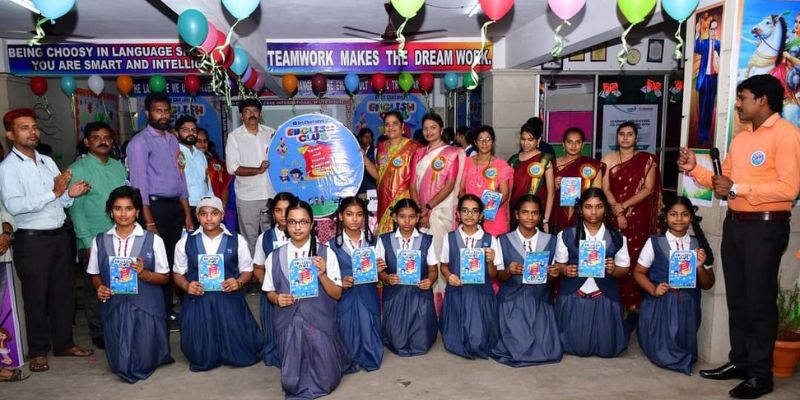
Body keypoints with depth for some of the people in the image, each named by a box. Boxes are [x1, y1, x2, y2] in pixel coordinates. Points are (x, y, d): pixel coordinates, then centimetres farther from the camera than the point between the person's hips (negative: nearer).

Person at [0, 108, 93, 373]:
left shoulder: (48, 161, 10)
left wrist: (70, 194, -8)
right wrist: (54, 193, -25)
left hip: (60, 236, 6)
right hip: (32, 240, -6)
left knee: (63, 292, 14)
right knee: (36, 297, 5)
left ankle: (64, 343, 28)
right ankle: (38, 351, 20)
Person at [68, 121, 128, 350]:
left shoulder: (119, 167, 10)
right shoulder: (78, 170, -3)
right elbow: (76, 209, -7)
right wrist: (88, 242, -12)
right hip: (93, 240, -4)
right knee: (96, 289, 6)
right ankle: (99, 335, 20)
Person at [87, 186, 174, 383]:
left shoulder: (153, 240, -5)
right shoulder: (99, 241, 4)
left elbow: (164, 277, -1)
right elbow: (95, 275, 14)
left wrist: (144, 273, -19)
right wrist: (99, 288, -8)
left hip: (146, 307, -2)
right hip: (114, 308, 2)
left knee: (145, 364, -5)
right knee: (121, 366, -4)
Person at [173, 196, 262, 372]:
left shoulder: (237, 240, 1)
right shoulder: (186, 242, 4)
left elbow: (247, 270, 7)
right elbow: (178, 274, 11)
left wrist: (238, 282, -14)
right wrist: (186, 286, -11)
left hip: (229, 299, -1)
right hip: (198, 301, 1)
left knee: (241, 353, -4)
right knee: (201, 358, 0)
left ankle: (229, 352, 32)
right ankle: (206, 358, 37)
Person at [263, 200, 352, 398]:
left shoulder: (326, 253, -9)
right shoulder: (274, 257, -4)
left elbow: (337, 294, -5)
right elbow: (270, 292, 8)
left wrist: (322, 274, -22)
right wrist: (277, 298, -14)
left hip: (319, 321, -1)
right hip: (289, 323, 2)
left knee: (325, 382, 8)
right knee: (291, 383, 9)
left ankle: (331, 358, 39)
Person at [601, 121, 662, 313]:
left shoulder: (647, 159, 4)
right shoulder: (608, 159, 7)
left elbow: (648, 189, -4)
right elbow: (604, 189, 0)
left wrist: (623, 206, -12)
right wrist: (617, 212, -11)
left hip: (638, 217, -1)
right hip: (613, 217, 1)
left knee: (634, 260, -2)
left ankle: (633, 306, 5)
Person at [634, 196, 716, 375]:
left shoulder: (699, 245, 2)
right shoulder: (655, 242, -5)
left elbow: (707, 285, 7)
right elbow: (638, 272, 2)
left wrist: (700, 266, -12)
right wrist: (653, 290, -14)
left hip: (687, 307, 3)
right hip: (660, 305, -2)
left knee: (687, 353, 6)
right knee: (661, 354, -1)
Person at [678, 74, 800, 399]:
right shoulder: (740, 138, 15)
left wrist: (737, 188, -20)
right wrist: (695, 170, 5)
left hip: (766, 227, -8)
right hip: (734, 224, 8)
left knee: (760, 300, 0)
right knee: (737, 298, 14)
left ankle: (761, 374, 12)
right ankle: (739, 361, 26)